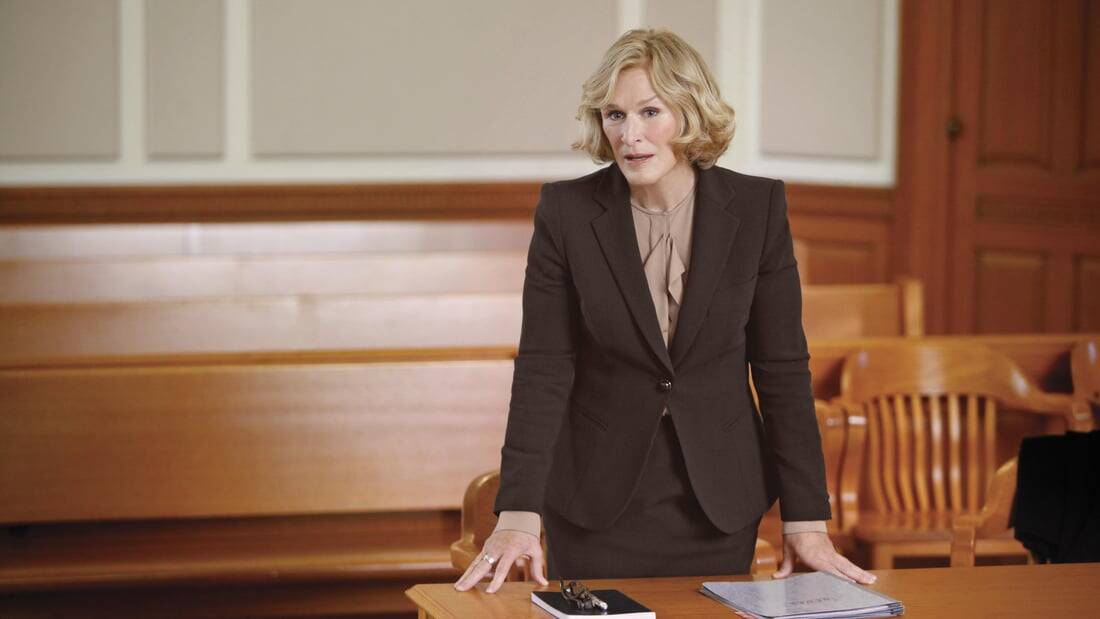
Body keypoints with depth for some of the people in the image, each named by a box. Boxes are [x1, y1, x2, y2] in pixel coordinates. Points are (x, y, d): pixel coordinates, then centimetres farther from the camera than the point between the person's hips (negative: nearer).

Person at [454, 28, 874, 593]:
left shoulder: (757, 207, -6)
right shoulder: (566, 211, -8)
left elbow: (782, 366, -3)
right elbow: (543, 369, -11)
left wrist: (805, 519, -6)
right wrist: (518, 514, -20)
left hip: (719, 504, 1)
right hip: (597, 501, -1)